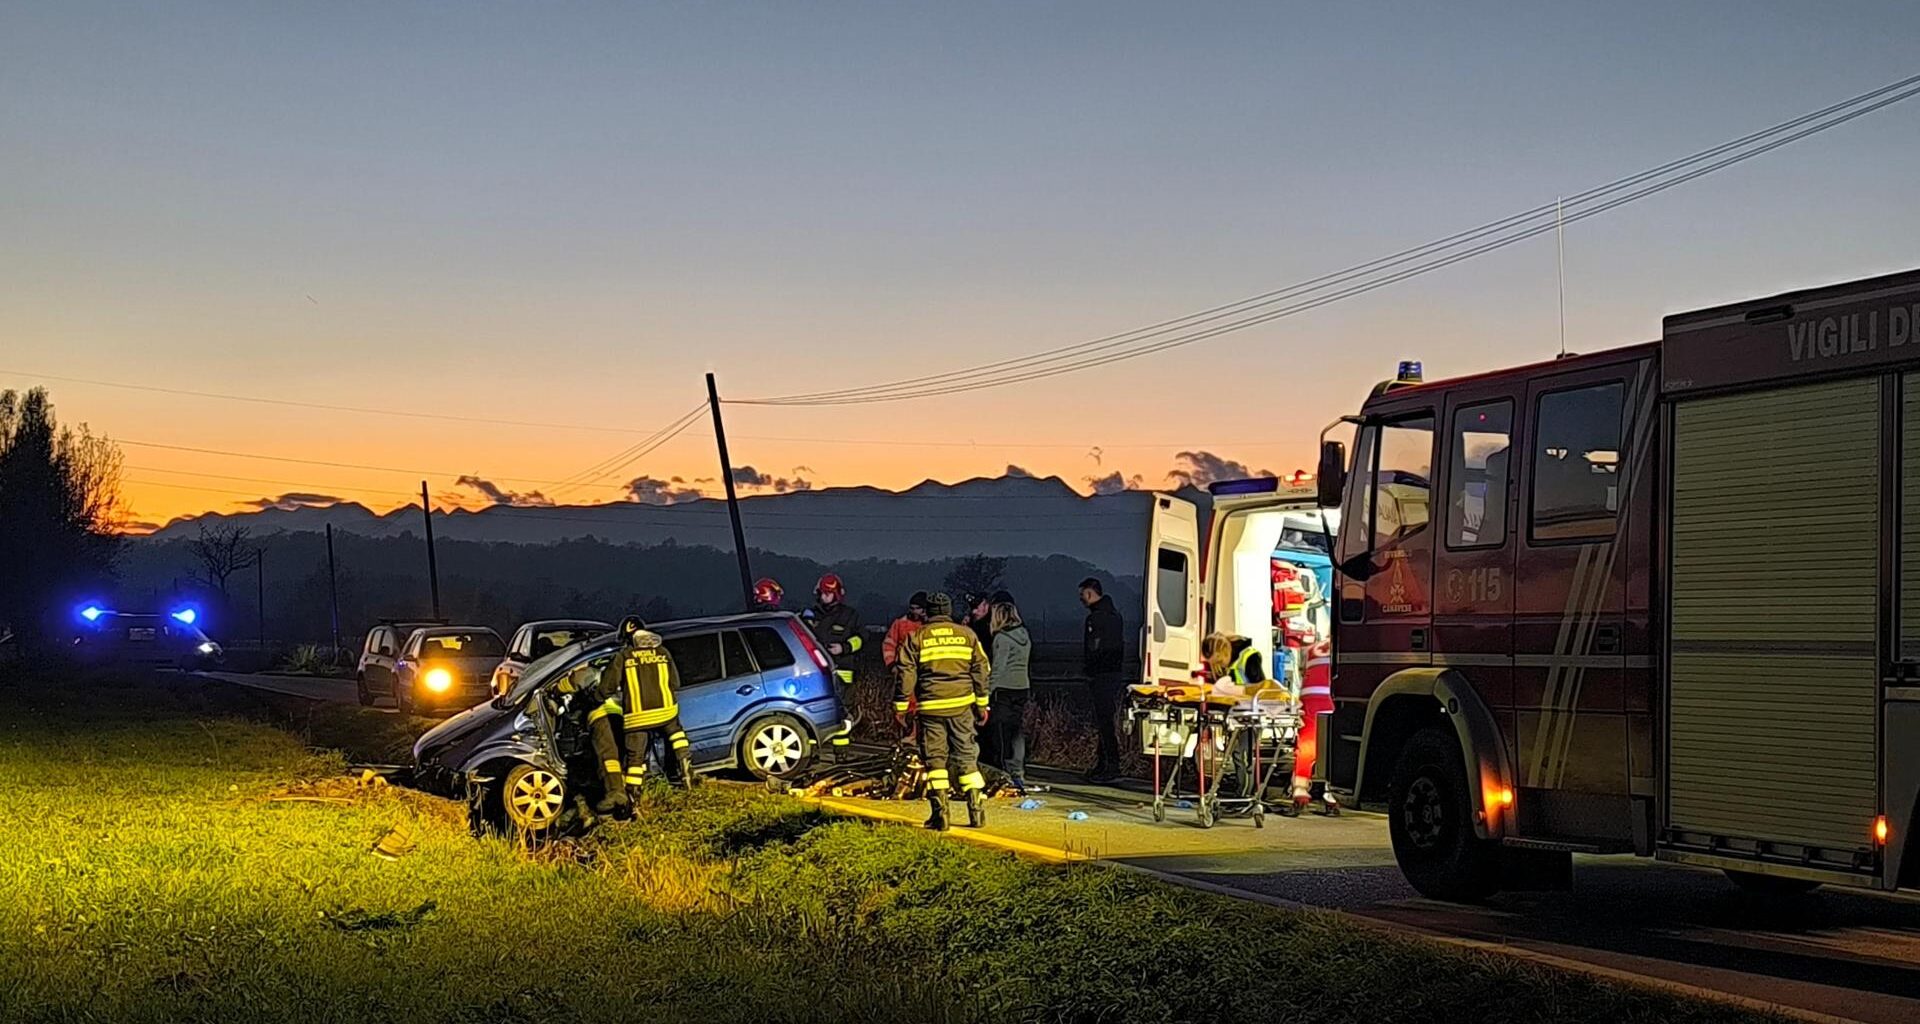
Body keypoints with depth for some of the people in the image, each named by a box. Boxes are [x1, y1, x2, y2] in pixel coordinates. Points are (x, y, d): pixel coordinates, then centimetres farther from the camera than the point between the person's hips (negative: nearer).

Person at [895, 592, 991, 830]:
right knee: (967, 757, 9)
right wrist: (982, 704, 13)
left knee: (935, 759, 4)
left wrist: (900, 707, 4)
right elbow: (981, 670, 8)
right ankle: (977, 810, 4)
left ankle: (940, 813, -1)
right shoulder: (967, 635, 9)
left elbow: (906, 674, -1)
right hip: (962, 705, 2)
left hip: (930, 707, -1)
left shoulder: (916, 637, 3)